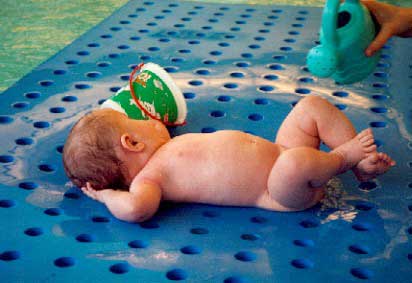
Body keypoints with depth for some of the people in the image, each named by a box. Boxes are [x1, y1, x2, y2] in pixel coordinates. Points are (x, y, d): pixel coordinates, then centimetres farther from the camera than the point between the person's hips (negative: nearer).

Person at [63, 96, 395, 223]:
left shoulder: (165, 152, 12)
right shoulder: (150, 177, -16)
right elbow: (135, 208, -36)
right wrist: (106, 195, -19)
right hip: (285, 193, -10)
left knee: (314, 105, 13)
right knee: (296, 162, -43)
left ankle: (363, 164, 11)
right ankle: (343, 156, -8)